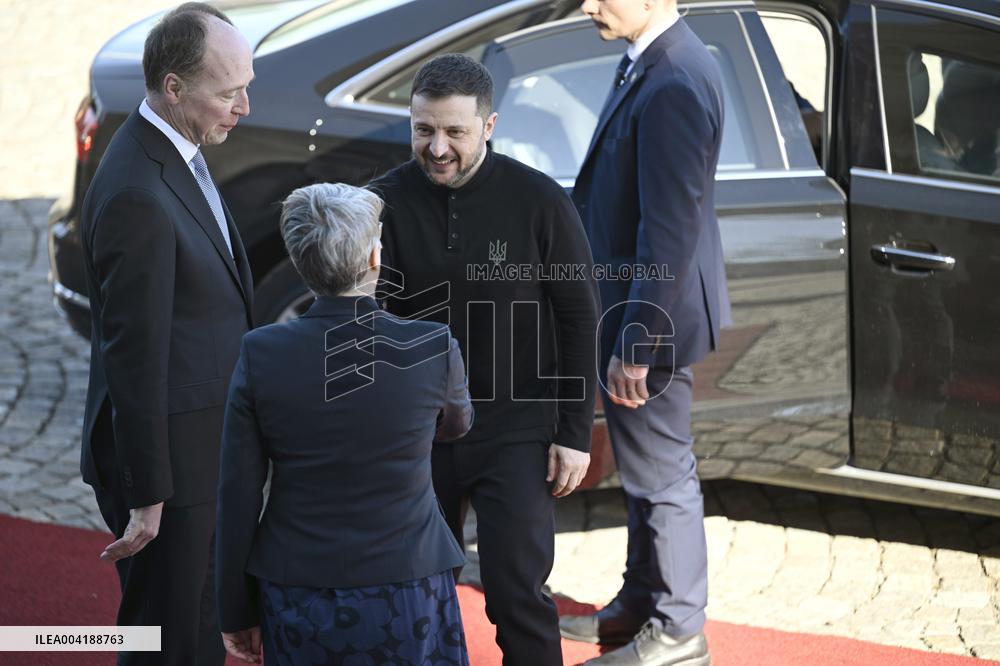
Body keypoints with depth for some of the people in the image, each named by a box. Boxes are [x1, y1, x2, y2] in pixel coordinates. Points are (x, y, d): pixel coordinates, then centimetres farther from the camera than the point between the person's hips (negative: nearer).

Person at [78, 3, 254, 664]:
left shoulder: (177, 156, 5)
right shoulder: (137, 195, -26)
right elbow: (134, 355, -24)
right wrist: (146, 497, -19)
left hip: (202, 444, 10)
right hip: (169, 458, -10)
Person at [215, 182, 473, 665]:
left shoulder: (261, 355, -10)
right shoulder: (433, 351, -12)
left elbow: (238, 496, -5)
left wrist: (236, 610, 6)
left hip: (298, 601, 1)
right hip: (406, 590, -1)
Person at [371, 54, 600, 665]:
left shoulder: (539, 201, -10)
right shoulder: (388, 202, -6)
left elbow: (579, 322, -4)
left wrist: (575, 433, -5)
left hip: (516, 431, -2)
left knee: (516, 592, -7)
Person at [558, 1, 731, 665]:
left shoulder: (674, 86, -28)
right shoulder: (653, 61, 4)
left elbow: (668, 234, -27)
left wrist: (634, 348, -22)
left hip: (653, 317, -10)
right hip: (631, 306, 10)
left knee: (663, 477, 5)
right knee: (645, 468, 22)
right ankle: (642, 604, 38)